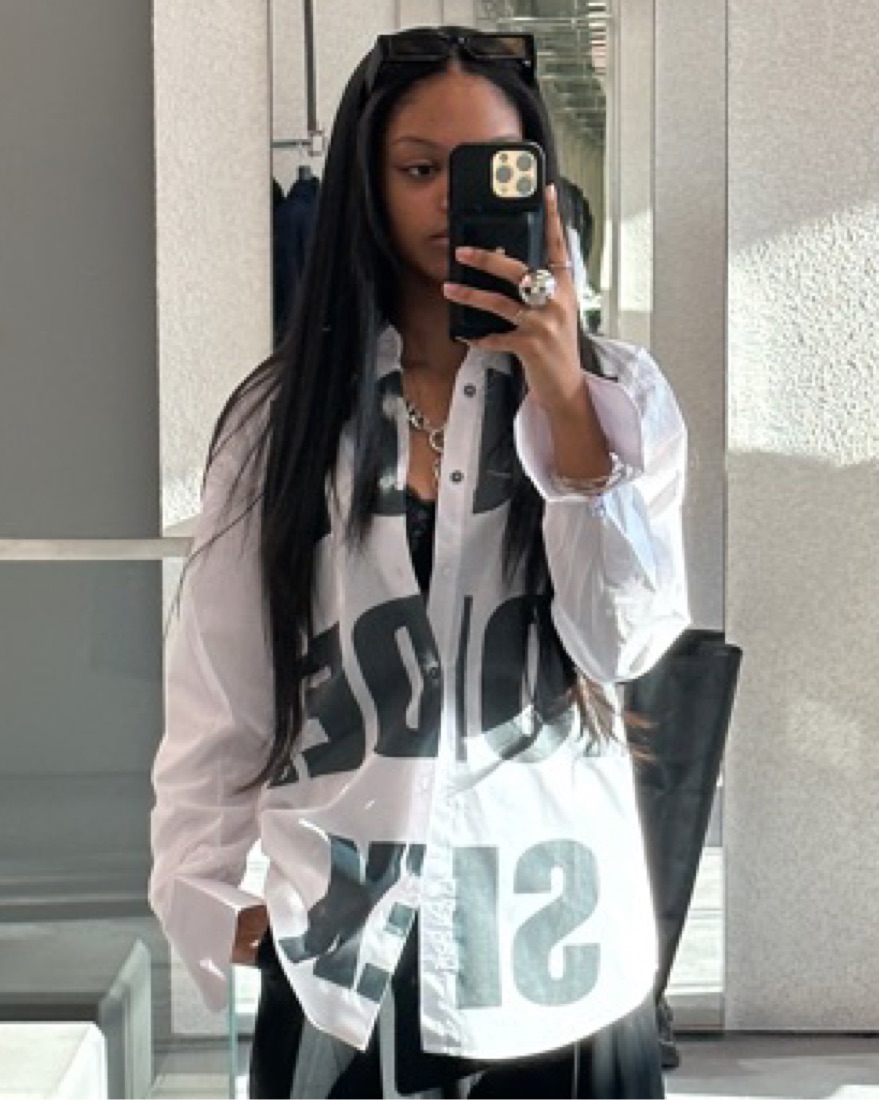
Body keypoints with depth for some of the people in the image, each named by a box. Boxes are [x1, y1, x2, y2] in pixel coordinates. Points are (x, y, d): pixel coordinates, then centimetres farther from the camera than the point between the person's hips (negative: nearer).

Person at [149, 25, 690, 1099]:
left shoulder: (618, 392, -1)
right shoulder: (280, 413, 1)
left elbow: (628, 642, -11)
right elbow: (217, 686, 4)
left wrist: (562, 400, -17)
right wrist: (203, 896, 1)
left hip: (551, 932, 0)